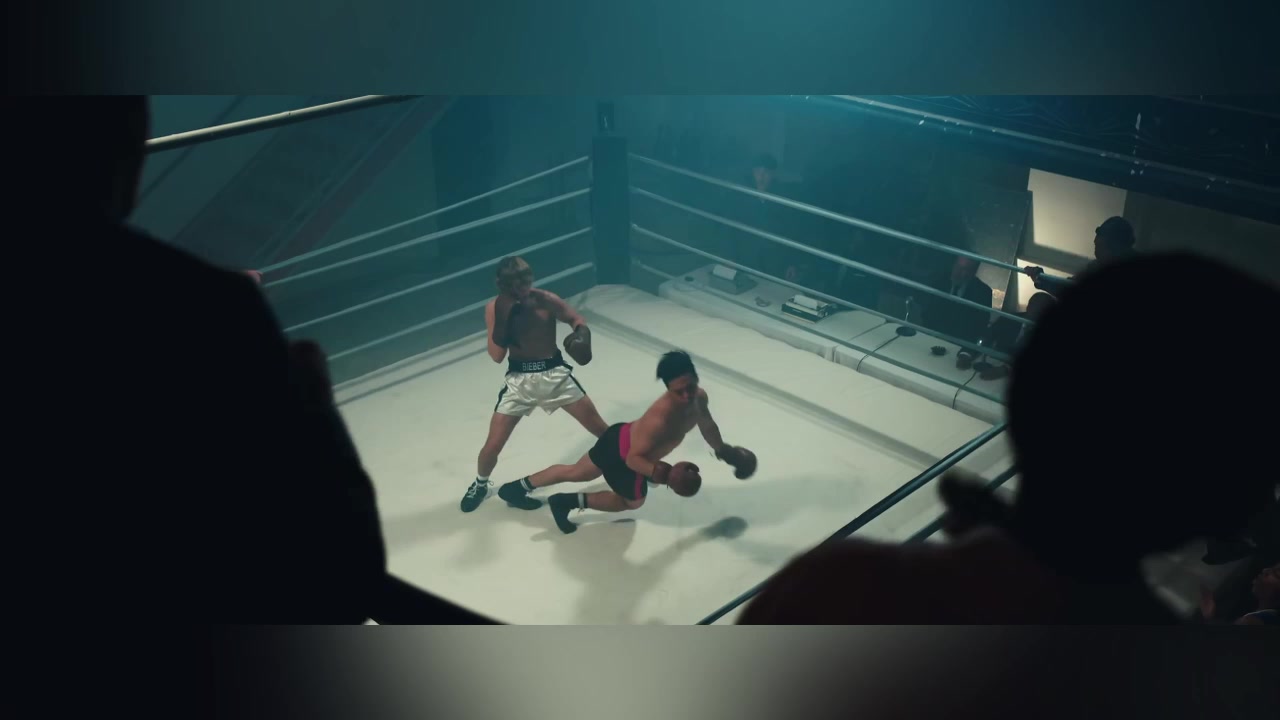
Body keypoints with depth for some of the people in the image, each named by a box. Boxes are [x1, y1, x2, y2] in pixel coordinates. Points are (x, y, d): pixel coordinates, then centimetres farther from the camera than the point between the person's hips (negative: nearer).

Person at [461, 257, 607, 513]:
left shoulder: (546, 300, -14)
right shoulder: (494, 308, -12)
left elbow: (577, 320, 0)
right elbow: (497, 355, -14)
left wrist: (581, 336, -23)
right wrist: (503, 320, -27)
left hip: (554, 373, 0)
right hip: (519, 379, 0)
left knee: (600, 428, 6)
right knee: (493, 445, 0)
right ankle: (480, 484, 31)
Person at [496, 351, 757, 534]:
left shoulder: (699, 397, -17)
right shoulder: (661, 418, -42)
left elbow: (707, 425, 7)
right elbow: (634, 458, -33)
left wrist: (723, 450, 20)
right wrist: (662, 473, -47)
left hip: (624, 436, 8)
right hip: (623, 454, -8)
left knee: (576, 472, 28)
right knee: (633, 501, 20)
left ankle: (518, 487, 47)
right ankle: (571, 501, 25)